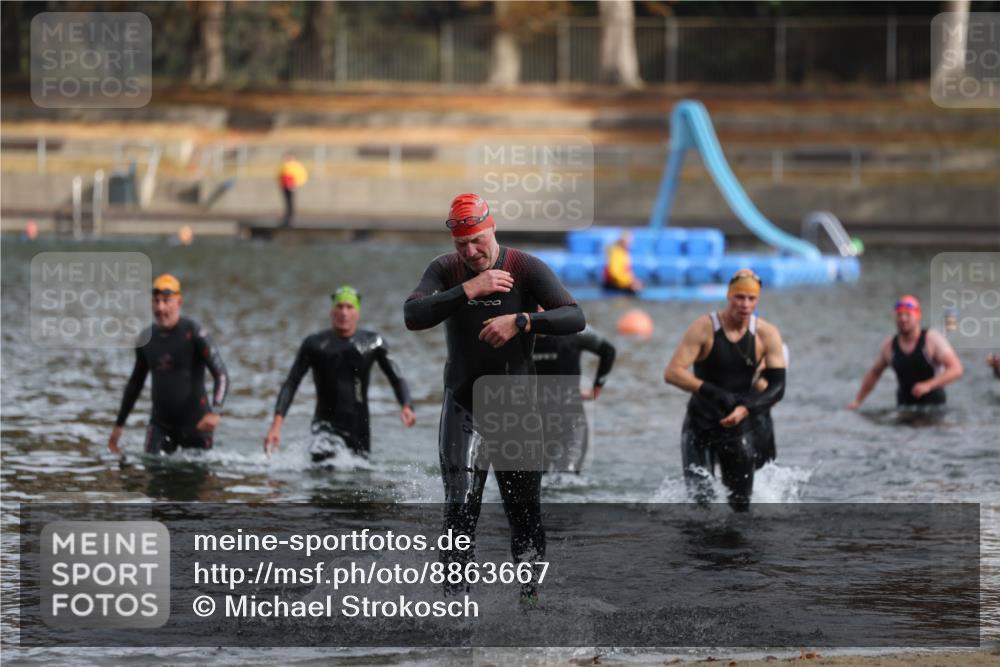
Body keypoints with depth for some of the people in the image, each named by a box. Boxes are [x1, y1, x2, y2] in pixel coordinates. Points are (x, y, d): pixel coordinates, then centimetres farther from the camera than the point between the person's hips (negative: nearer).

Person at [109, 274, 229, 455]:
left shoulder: (193, 333, -10)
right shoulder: (146, 338, 6)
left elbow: (221, 375, -15)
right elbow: (135, 383, 19)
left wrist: (214, 412, -32)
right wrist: (119, 425, 21)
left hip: (194, 424, -4)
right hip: (160, 424, 4)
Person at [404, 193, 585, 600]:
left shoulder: (526, 269, -7)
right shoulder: (445, 271, -2)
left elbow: (574, 318, -16)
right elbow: (412, 317, -18)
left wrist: (520, 321, -29)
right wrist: (469, 289, -23)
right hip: (464, 405, 0)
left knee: (525, 511, 6)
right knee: (460, 506, -11)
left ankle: (530, 594, 19)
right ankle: (452, 596, -12)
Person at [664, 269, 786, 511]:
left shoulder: (767, 335, -6)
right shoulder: (704, 328, -14)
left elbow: (777, 386, -9)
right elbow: (672, 373, -21)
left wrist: (746, 409, -26)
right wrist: (714, 393, -31)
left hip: (738, 429, 3)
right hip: (700, 428, -3)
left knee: (741, 504, 9)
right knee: (700, 497, -15)